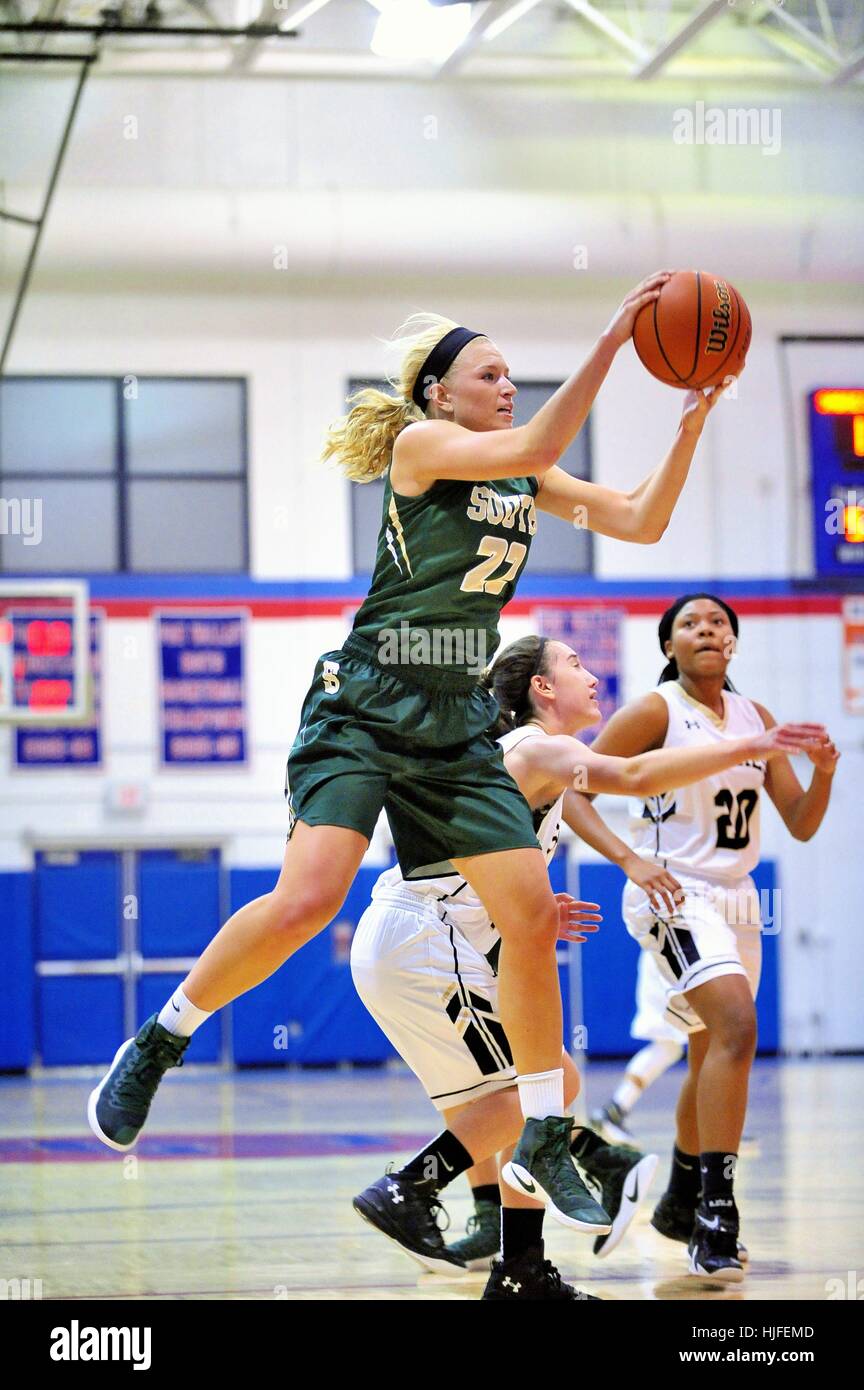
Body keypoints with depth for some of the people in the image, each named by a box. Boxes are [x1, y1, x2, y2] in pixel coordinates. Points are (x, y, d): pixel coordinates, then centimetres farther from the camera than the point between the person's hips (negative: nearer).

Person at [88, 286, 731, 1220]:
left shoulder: (527, 482, 14)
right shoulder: (420, 442, -6)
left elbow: (641, 521, 10)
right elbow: (533, 447, -23)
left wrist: (691, 424, -2)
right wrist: (610, 340, -25)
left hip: (456, 725, 7)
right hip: (363, 710, -7)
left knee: (533, 914, -1)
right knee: (309, 897, -24)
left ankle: (544, 1139, 10)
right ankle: (158, 1044, -3)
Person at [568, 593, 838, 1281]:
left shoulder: (756, 718, 9)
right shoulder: (655, 712, -8)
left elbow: (801, 824, 10)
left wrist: (823, 772, -10)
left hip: (736, 901, 7)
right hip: (673, 896, -7)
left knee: (713, 1056, 17)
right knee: (737, 1024, -26)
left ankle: (680, 1201, 36)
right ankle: (716, 1209, -27)